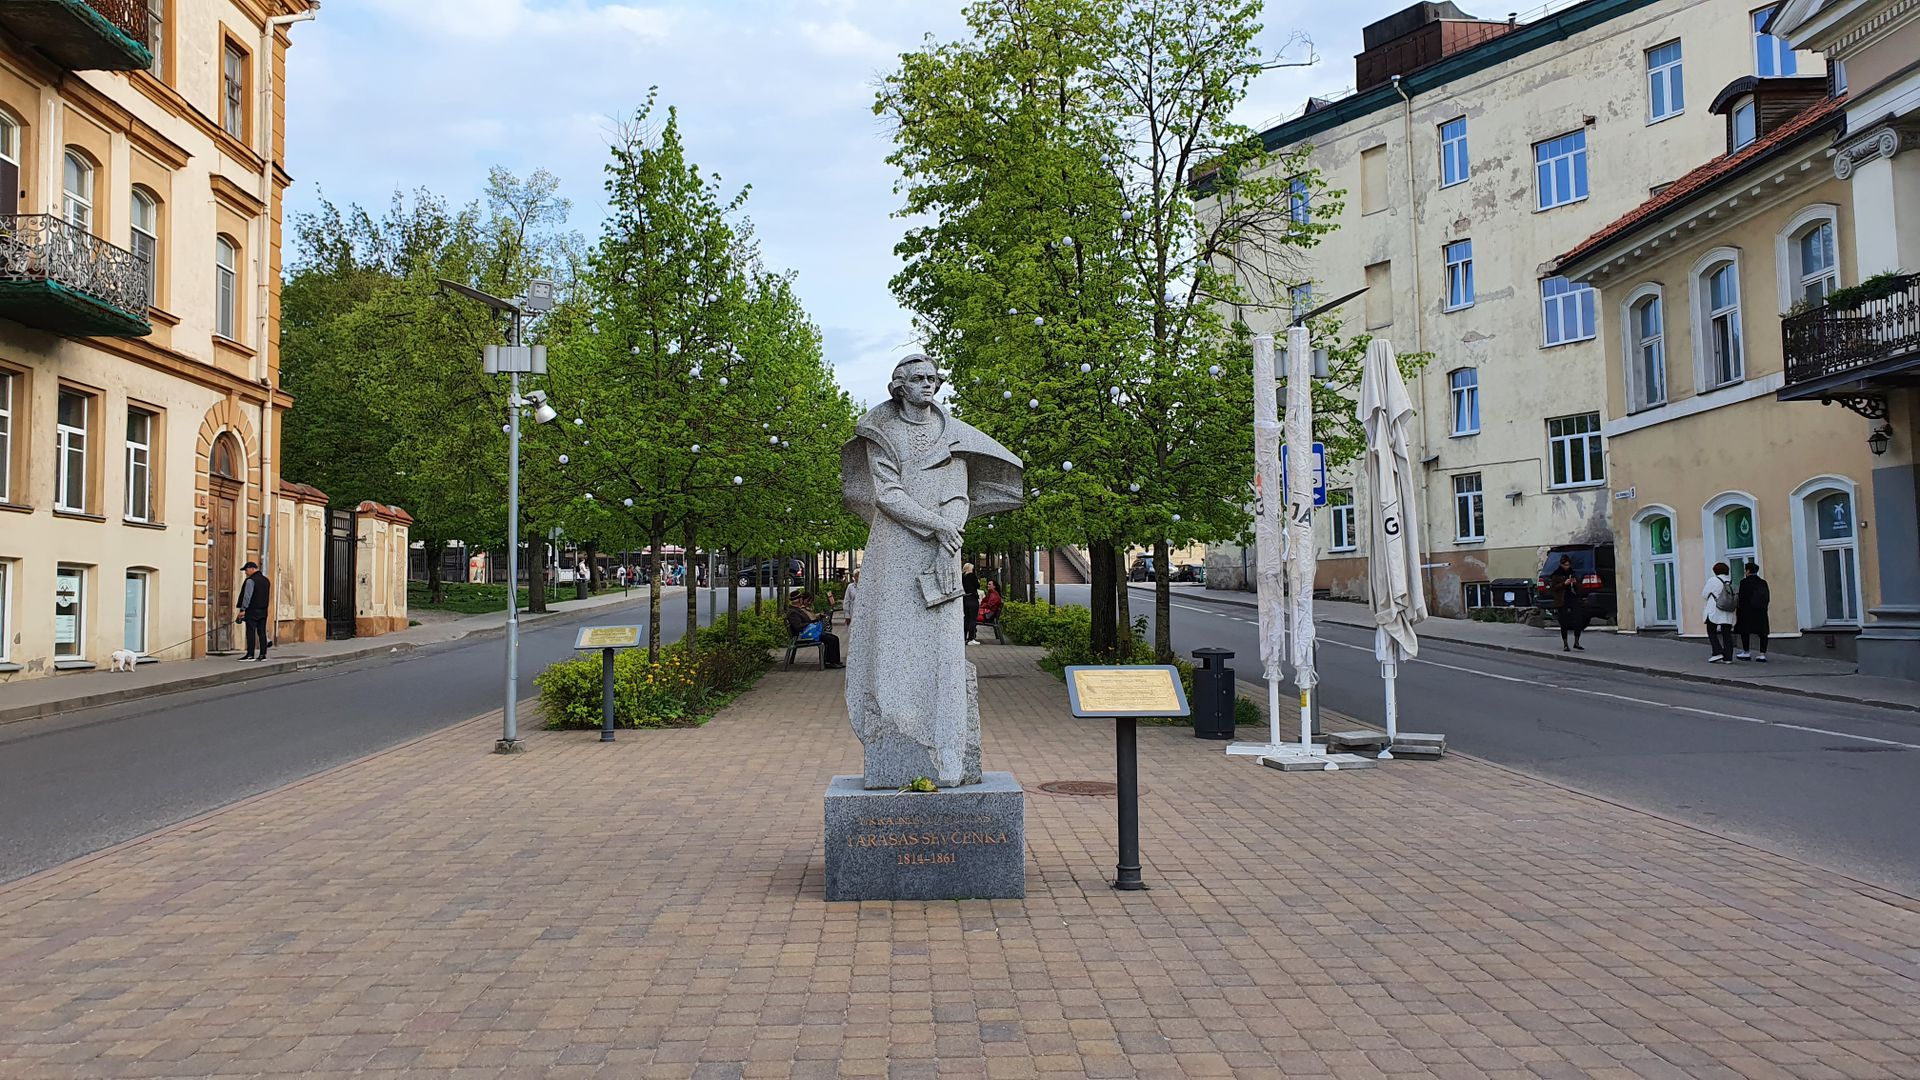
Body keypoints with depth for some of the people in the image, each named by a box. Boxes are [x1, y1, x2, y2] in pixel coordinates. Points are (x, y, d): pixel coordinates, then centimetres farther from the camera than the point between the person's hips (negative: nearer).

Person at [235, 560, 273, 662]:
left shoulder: (251, 580, -11)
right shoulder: (266, 580, 14)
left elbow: (247, 596, -14)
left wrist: (243, 609, -11)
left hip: (252, 611, -7)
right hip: (263, 611, 7)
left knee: (251, 633, -4)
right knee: (262, 632, 6)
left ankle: (250, 655, -5)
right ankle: (262, 654, 5)